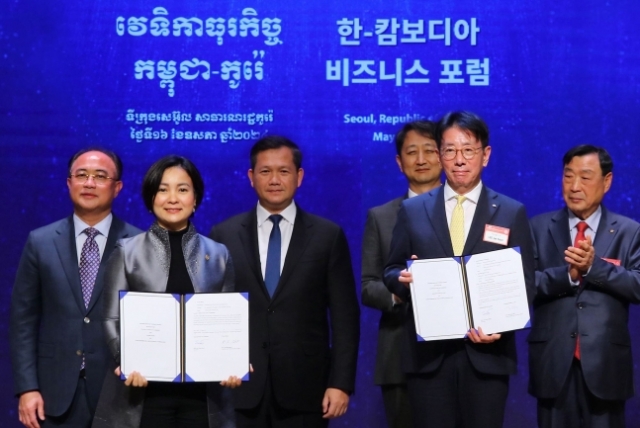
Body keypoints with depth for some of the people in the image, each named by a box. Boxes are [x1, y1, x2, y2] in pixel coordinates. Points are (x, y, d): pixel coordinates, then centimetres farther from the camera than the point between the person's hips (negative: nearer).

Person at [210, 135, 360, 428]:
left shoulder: (328, 236, 3)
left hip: (304, 387, 0)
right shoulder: (223, 236, 6)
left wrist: (341, 383, -5)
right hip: (240, 387, 1)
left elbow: (345, 316, 2)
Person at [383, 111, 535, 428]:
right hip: (428, 352, 1)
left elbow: (525, 282, 3)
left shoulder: (512, 213, 5)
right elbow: (391, 271, 11)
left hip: (487, 352, -1)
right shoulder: (412, 210, 8)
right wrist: (403, 279, -13)